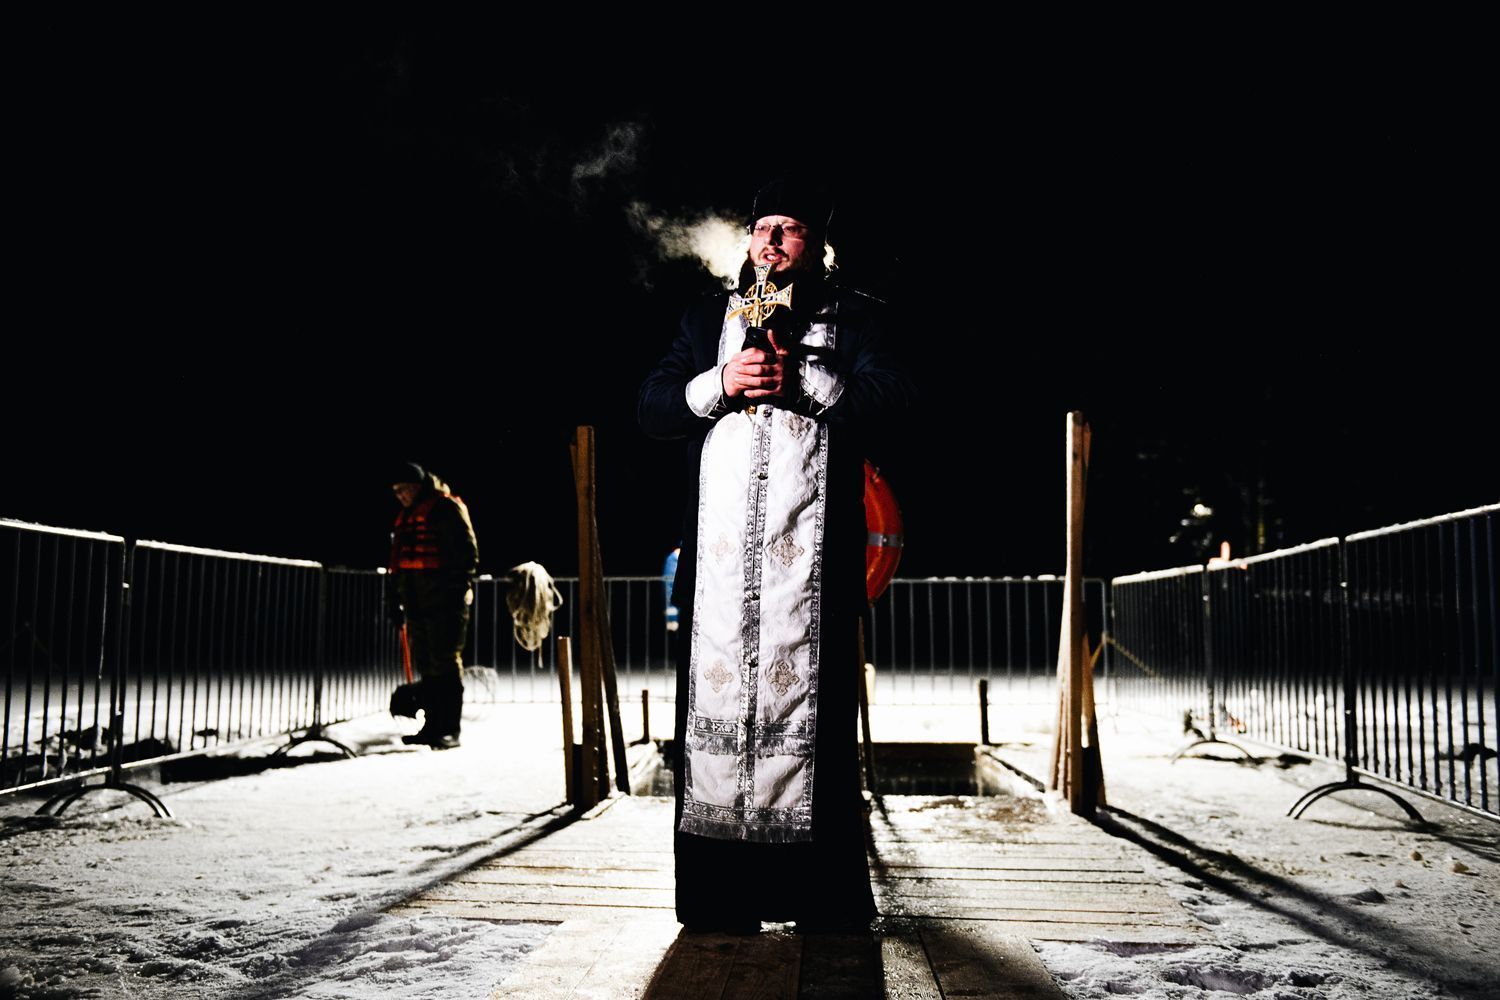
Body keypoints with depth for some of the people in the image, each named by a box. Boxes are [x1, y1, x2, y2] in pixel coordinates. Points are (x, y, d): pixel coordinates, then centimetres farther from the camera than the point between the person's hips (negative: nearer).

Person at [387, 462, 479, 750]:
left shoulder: (446, 508, -4)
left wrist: (460, 589, -17)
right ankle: (432, 726, 16)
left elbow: (467, 550, -11)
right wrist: (394, 599, 22)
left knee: (445, 664, -7)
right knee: (426, 666, 10)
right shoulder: (405, 518, 22)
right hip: (418, 604, 8)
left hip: (444, 603, -8)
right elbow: (398, 561, 26)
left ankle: (449, 731, -4)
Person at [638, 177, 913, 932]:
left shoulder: (855, 316, 16)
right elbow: (652, 409, 13)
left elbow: (887, 396, -1)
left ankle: (826, 903, 2)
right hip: (719, 544, 3)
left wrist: (800, 379, -11)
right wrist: (720, 382, -4)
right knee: (715, 698, -1)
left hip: (812, 546, -2)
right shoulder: (708, 317, 23)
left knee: (810, 701, -5)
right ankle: (717, 900, 5)